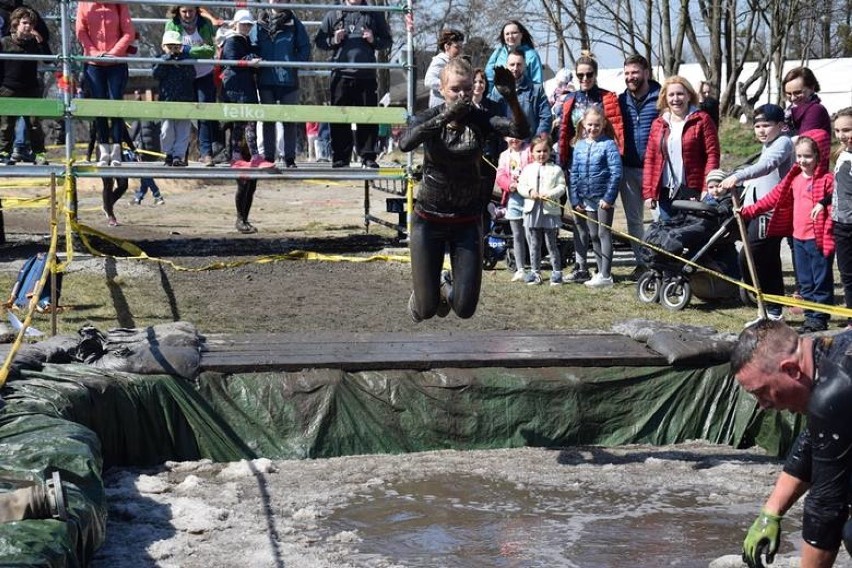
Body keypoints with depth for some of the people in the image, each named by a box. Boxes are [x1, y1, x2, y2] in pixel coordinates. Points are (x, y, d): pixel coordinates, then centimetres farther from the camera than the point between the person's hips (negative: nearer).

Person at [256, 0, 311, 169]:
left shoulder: (294, 24, 3)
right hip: (265, 80, 1)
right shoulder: (260, 23, 5)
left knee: (289, 120, 2)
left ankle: (289, 157, 8)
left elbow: (305, 48, 2)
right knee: (267, 119, 6)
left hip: (288, 79, -1)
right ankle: (268, 156, 11)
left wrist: (294, 63, -9)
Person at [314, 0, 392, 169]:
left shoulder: (375, 15, 13)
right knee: (340, 119, 0)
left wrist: (373, 40, -4)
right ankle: (340, 158, 4)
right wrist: (333, 41, -6)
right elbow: (319, 40, 13)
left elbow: (387, 41, 15)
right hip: (341, 74, 0)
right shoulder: (333, 15, 11)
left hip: (367, 75, 0)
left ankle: (368, 157, 5)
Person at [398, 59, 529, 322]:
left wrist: (512, 99, -42)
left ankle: (445, 288, 35)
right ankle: (427, 293, 40)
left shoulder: (480, 120, -7)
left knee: (464, 308, -1)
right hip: (429, 219, -1)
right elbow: (405, 143, -30)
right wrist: (445, 117, -40)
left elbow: (521, 131, -24)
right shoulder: (428, 118, -8)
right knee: (426, 310, 2)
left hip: (467, 221, 1)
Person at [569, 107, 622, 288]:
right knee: (593, 235, 11)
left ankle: (605, 276, -1)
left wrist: (609, 197, -15)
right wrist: (574, 198, 1)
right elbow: (574, 173, 8)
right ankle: (601, 271, 21)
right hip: (585, 199, 6)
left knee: (604, 234, -2)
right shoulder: (579, 145, 7)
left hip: (603, 198, -5)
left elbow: (616, 173, -12)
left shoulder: (608, 144, -8)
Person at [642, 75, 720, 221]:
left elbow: (712, 155, -6)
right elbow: (650, 159, 11)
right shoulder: (658, 124, 12)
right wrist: (648, 193, 4)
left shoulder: (702, 120, -1)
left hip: (692, 192, -4)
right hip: (665, 192, 4)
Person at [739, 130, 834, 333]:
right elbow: (774, 197, 12)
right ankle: (810, 317, 21)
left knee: (821, 281, 1)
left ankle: (819, 319, 7)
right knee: (805, 282, 13)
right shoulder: (794, 179, 11)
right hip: (799, 238, 7)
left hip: (819, 239, -7)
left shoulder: (827, 179, -10)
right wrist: (749, 211, 9)